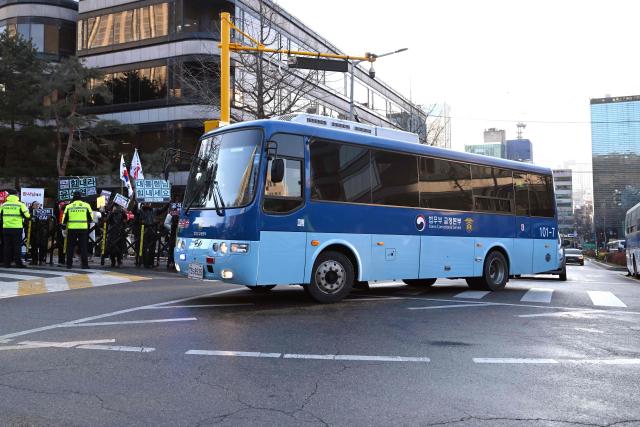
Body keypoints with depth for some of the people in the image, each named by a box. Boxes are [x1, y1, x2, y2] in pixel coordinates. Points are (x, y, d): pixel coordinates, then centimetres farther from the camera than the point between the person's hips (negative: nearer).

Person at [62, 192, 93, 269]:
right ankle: (84, 264, 1)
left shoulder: (69, 206, 5)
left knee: (70, 247, 10)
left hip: (71, 229, 1)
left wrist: (66, 224, 22)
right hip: (83, 228, -1)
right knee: (83, 247, 4)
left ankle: (69, 263, 11)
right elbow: (91, 218, 5)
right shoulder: (86, 205, 3)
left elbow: (64, 219, 5)